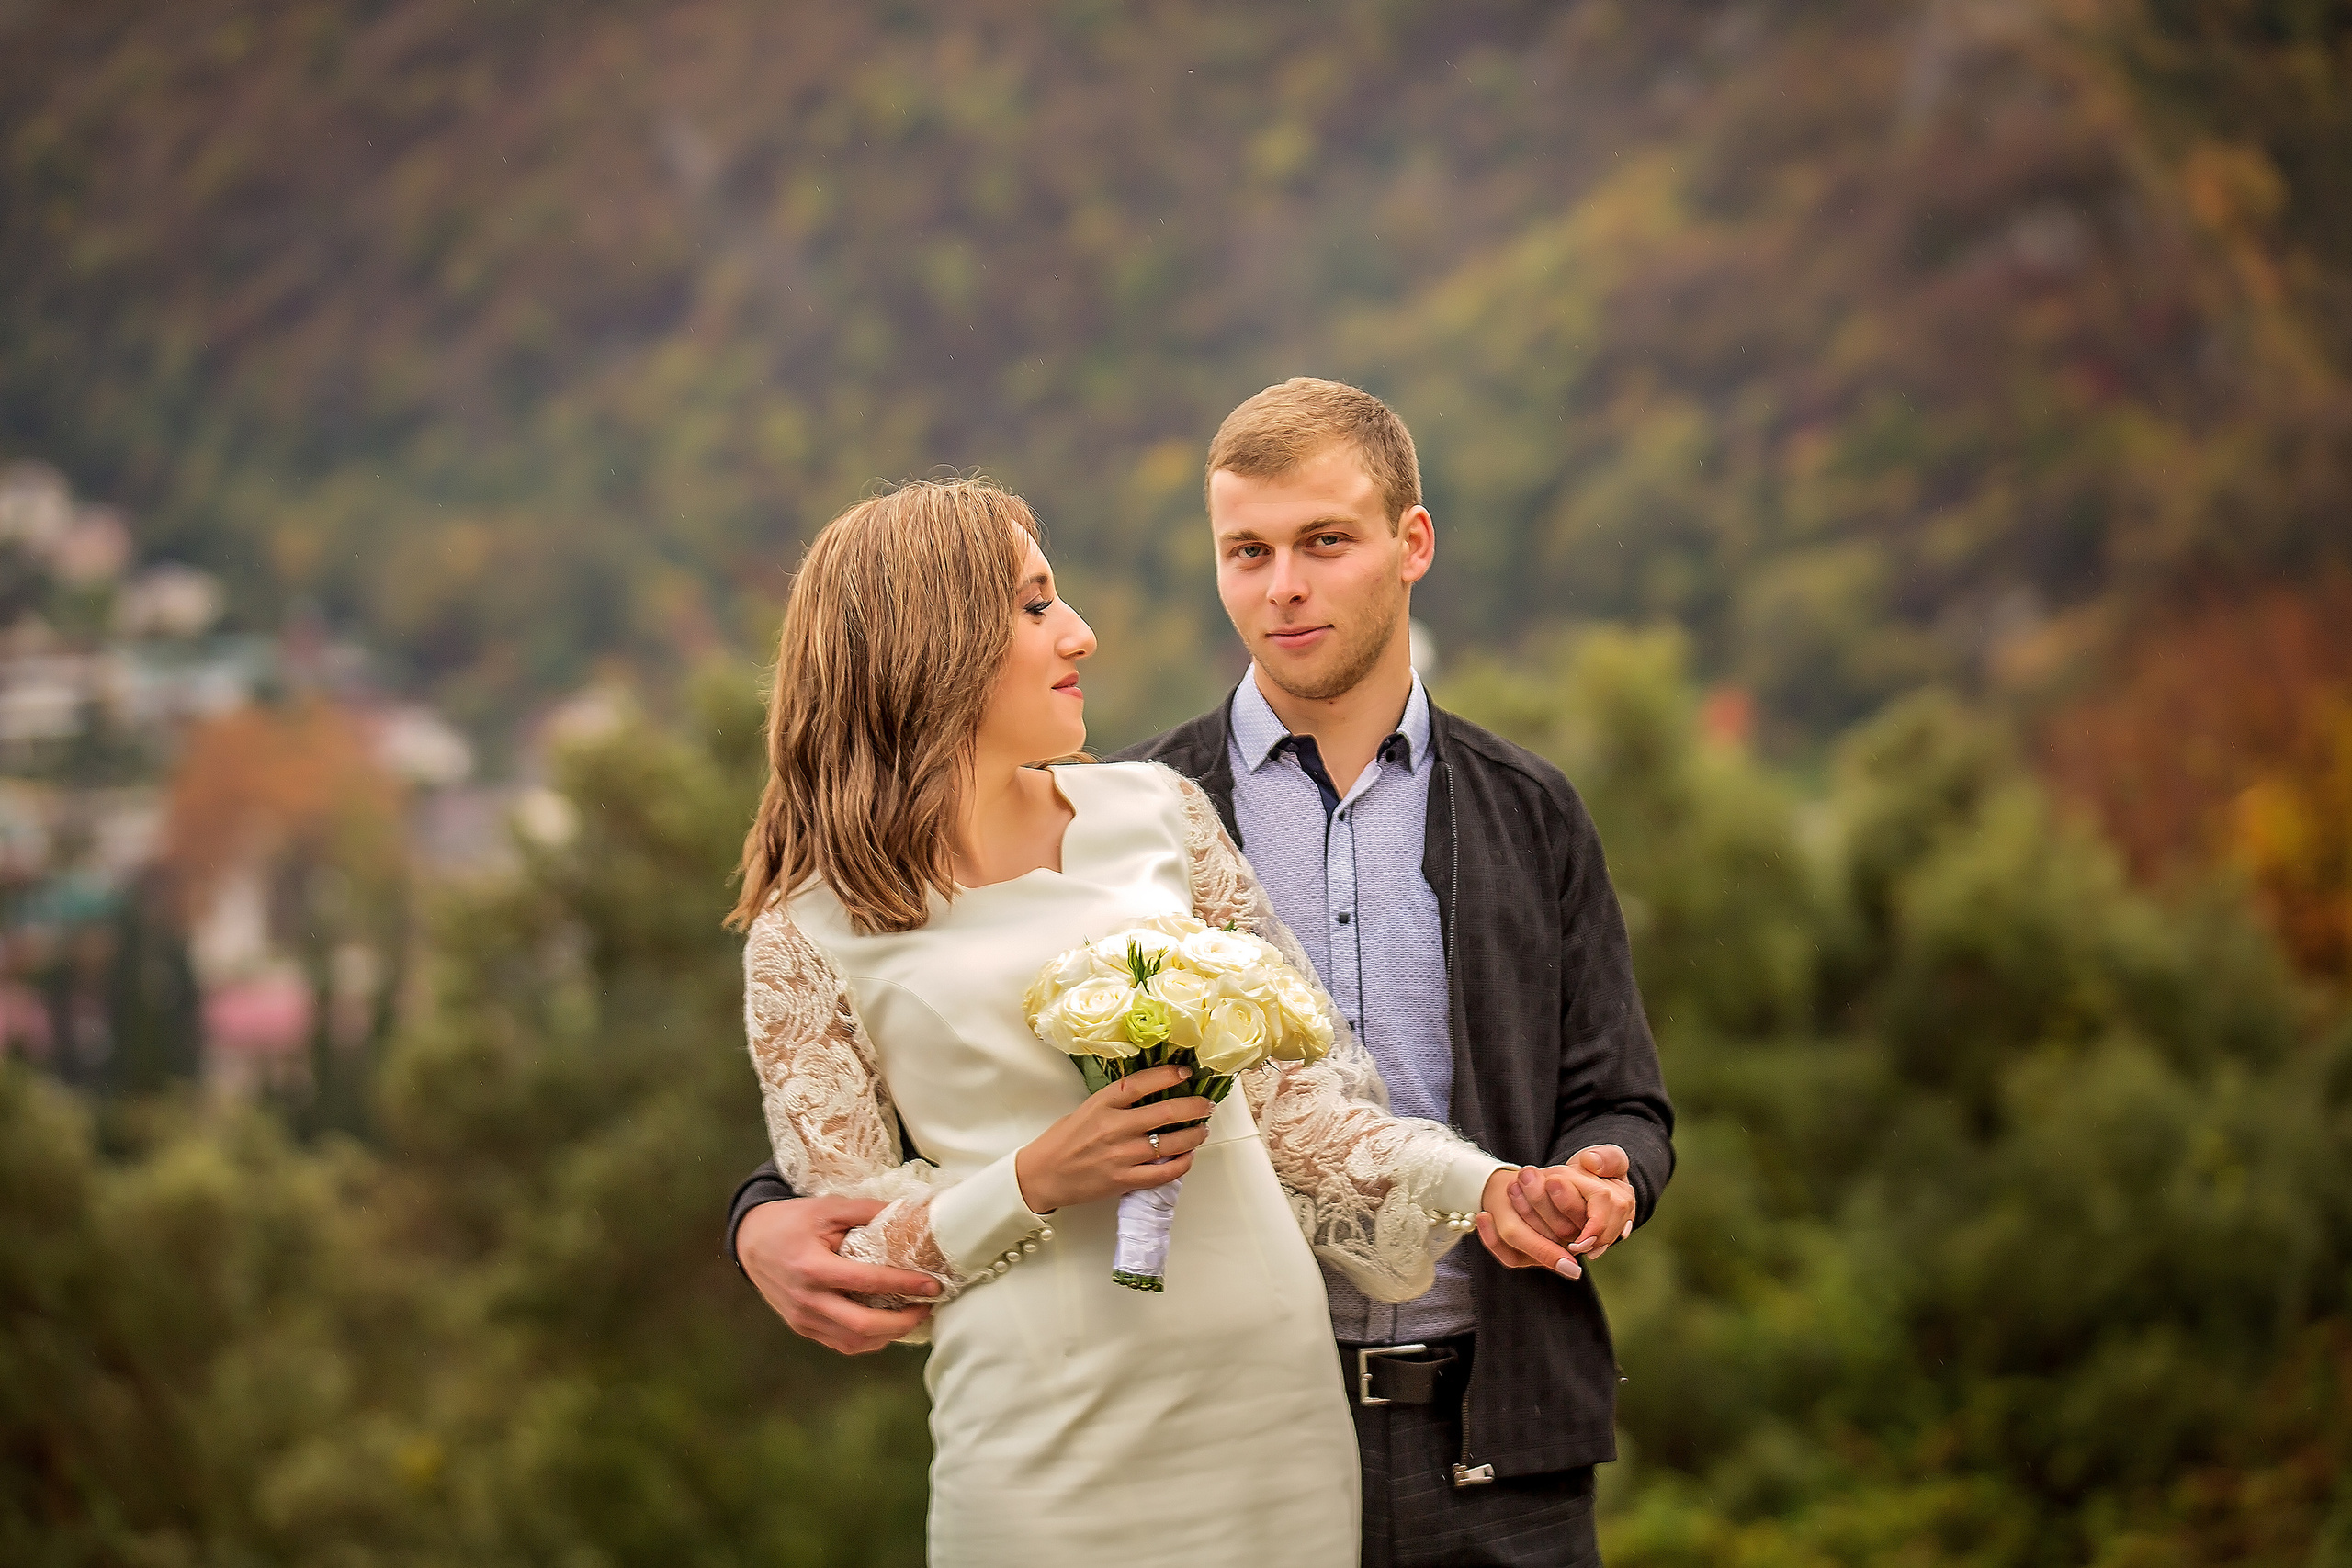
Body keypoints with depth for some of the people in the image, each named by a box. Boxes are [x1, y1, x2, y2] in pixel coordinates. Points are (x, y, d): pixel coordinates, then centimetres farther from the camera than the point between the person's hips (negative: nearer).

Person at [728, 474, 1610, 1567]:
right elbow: (853, 1252, 2)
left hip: (1277, 1387, 3)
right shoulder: (809, 933, 0)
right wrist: (1035, 1181, -14)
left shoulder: (1159, 813, 10)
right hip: (1049, 1427, -3)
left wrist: (1477, 1184, -1)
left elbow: (1285, 1083, 12)